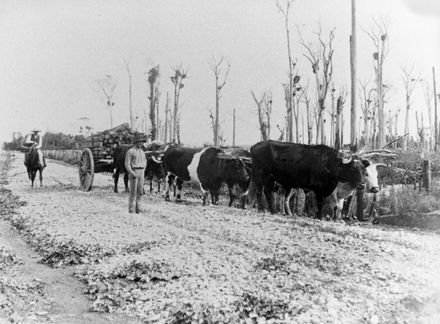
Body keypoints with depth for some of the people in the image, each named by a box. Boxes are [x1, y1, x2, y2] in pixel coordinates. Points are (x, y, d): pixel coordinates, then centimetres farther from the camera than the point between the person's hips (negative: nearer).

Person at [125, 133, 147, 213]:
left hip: (141, 173, 7)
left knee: (140, 191, 7)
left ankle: (138, 208, 13)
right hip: (133, 172, -7)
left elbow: (145, 162, 27)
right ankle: (131, 209, 2)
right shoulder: (130, 151, -7)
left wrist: (143, 171, 14)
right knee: (133, 191, -5)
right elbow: (127, 164, -12)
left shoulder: (142, 151, 14)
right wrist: (133, 173, -18)